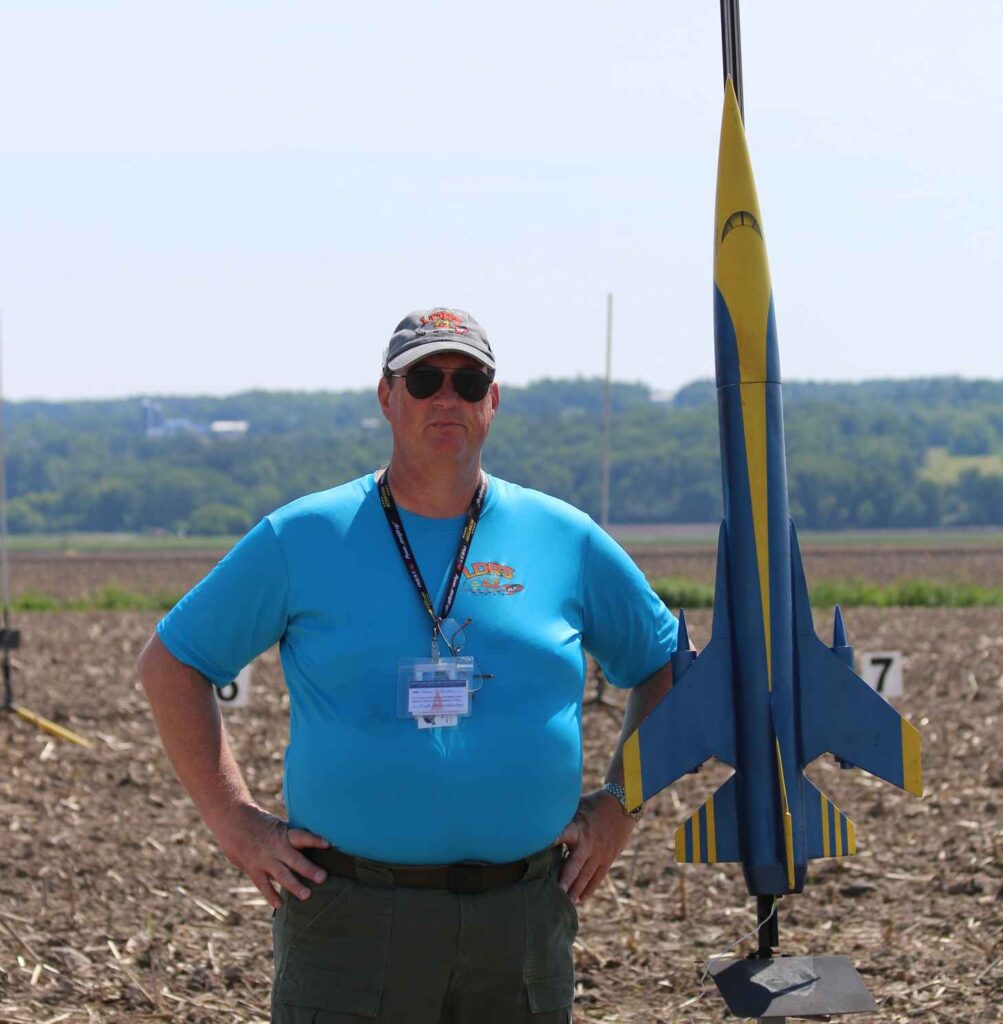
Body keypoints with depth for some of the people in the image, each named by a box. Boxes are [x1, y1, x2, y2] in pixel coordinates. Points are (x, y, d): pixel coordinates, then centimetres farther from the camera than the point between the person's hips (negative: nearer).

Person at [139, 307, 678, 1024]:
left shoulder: (566, 540, 8)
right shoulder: (302, 538, 3)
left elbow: (667, 665, 19)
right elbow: (171, 663, 8)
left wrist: (620, 805, 9)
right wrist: (234, 821, 1)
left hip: (522, 919, 2)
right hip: (351, 920, -2)